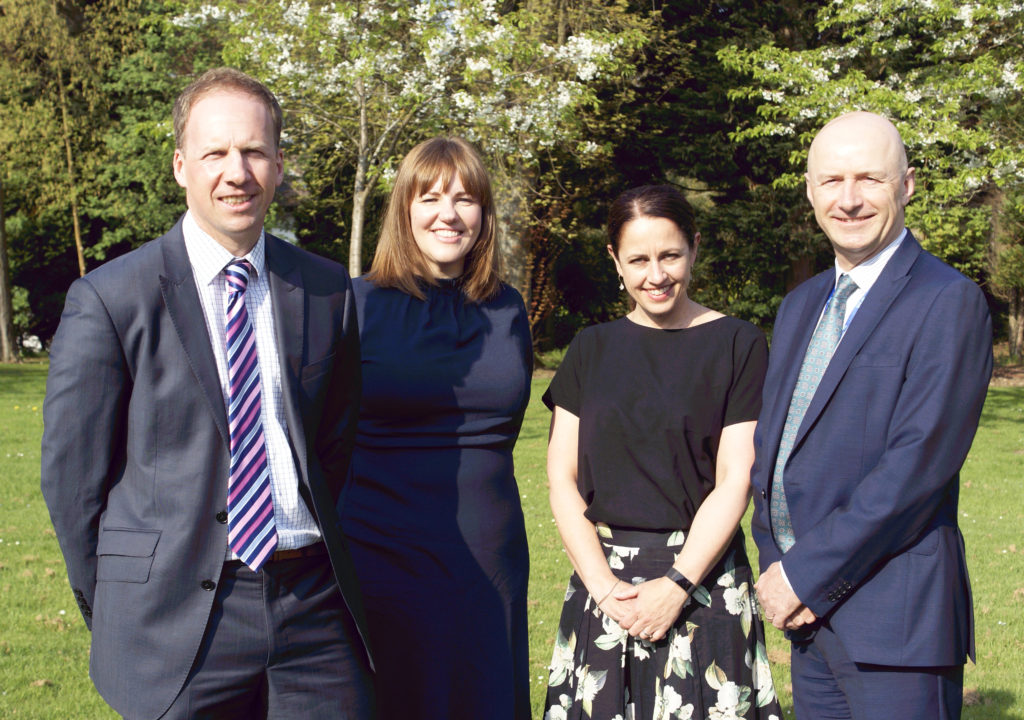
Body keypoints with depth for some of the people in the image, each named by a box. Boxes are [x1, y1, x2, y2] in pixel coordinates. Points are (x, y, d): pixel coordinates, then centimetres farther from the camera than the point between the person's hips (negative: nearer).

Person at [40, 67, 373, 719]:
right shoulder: (109, 300, -5)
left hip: (315, 613, 3)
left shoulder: (329, 292, 6)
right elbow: (73, 476, -1)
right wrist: (120, 614, 3)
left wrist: (320, 561, 13)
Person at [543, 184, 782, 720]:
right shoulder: (591, 350, 9)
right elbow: (562, 477, 5)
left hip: (702, 573, -2)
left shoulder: (737, 345, 0)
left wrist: (677, 585, -14)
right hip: (600, 576, 3)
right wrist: (601, 583, -7)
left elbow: (735, 479, -5)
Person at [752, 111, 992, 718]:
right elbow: (770, 444, 13)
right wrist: (776, 565, -2)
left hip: (894, 616, -7)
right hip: (810, 607, 7)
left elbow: (919, 462, -18)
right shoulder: (802, 306, 15)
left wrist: (805, 574, -15)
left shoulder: (949, 303, -11)